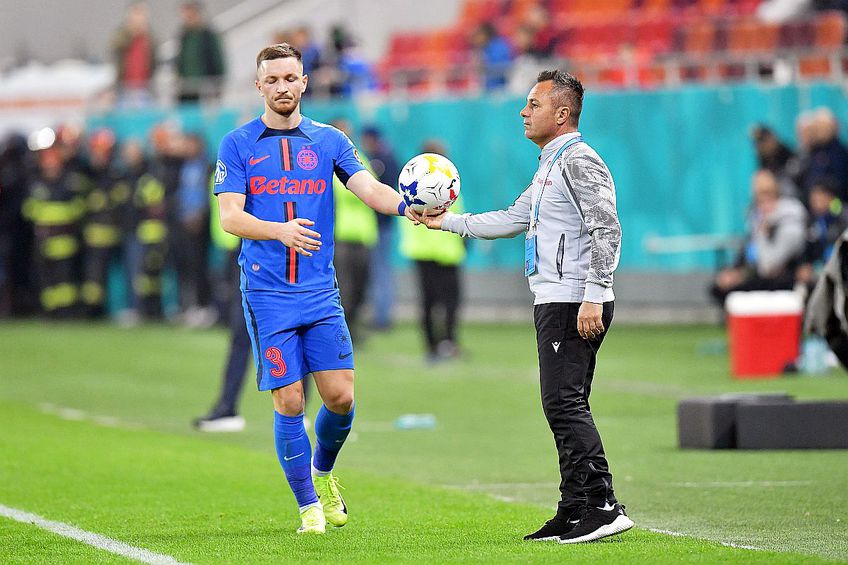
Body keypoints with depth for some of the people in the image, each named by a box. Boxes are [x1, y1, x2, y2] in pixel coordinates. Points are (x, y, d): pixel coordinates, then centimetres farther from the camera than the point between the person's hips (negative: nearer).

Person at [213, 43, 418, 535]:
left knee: (340, 396, -3)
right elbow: (230, 217, -7)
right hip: (267, 294, -2)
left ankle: (323, 473, 27)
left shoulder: (330, 141, 9)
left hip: (321, 291, 2)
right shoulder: (238, 145, 3)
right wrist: (280, 230, -26)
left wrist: (405, 206, -27)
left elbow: (369, 188, -5)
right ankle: (308, 504, 9)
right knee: (290, 402, -4)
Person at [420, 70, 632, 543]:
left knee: (564, 402, -14)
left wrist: (593, 298, -25)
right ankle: (575, 512, 11)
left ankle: (603, 507, -16)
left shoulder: (579, 160, -11)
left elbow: (607, 231, -19)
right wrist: (447, 221, 26)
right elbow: (513, 220, 28)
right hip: (554, 303, 11)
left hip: (575, 305, -11)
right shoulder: (550, 166, 21)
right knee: (565, 407, 9)